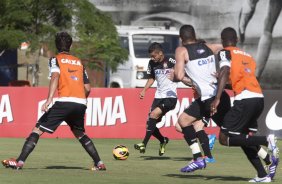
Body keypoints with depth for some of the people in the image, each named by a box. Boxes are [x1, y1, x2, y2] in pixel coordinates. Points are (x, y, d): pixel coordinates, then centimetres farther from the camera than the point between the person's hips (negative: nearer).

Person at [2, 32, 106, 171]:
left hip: (64, 102, -5)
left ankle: (20, 161, -13)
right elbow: (87, 88, 17)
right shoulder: (79, 62, 21)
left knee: (37, 130, -2)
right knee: (80, 134, 27)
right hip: (81, 104, 5)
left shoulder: (55, 60, 8)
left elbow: (55, 77, -13)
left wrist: (49, 100, -23)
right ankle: (99, 163, 21)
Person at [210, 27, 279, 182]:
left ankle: (266, 140, -15)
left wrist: (217, 99, -20)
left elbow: (225, 72, -13)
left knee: (224, 138, -1)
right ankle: (263, 175, 10)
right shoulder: (248, 56, 24)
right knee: (241, 137, 20)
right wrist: (223, 83, 44)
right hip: (259, 98, 7)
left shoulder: (225, 53, 4)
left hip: (245, 100, -7)